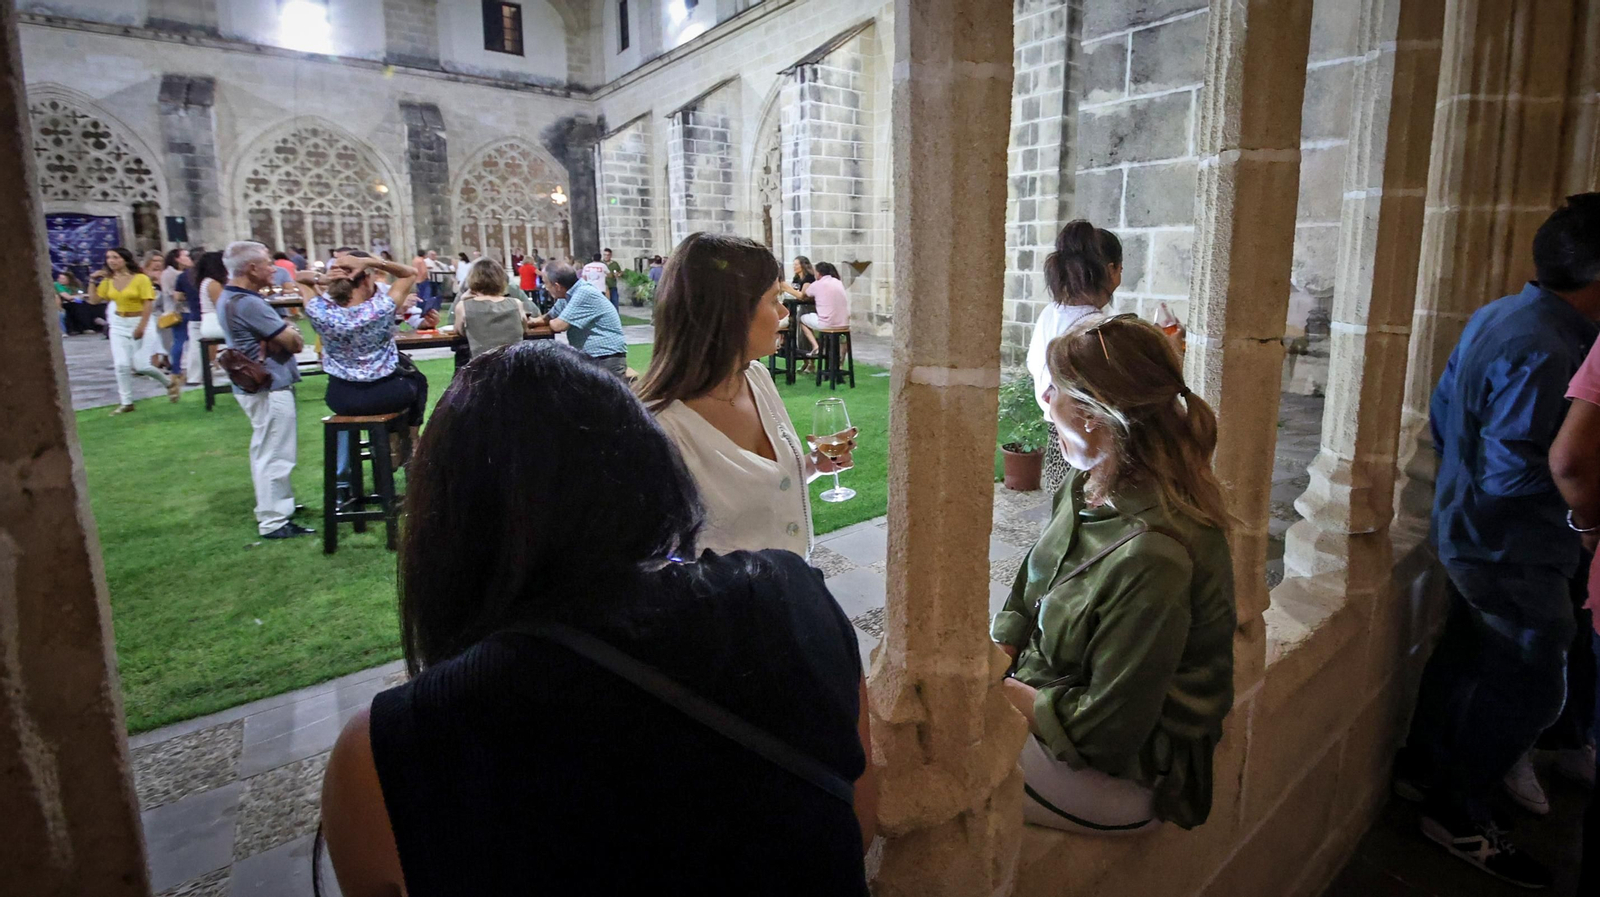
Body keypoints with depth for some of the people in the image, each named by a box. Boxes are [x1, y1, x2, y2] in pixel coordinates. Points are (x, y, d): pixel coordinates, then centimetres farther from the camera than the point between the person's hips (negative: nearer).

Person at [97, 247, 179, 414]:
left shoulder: (141, 278, -10)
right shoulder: (108, 281, 6)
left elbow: (148, 304, -13)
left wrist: (141, 327, -18)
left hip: (141, 322, -5)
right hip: (119, 324, 5)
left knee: (141, 365, -9)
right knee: (121, 365, -2)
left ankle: (170, 383, 18)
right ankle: (126, 402, 7)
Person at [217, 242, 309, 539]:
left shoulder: (229, 296, 11)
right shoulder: (248, 303, -23)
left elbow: (273, 332, 14)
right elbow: (294, 342, -20)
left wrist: (285, 331, -4)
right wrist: (293, 333, 0)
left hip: (255, 384, 11)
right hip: (270, 387, -11)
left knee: (266, 451, 22)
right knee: (275, 455, -4)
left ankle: (272, 506, 36)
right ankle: (274, 522, 3)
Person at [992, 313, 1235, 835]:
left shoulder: (1154, 557, -32)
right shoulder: (1087, 488, -4)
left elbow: (1104, 728, -25)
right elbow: (1028, 597, 9)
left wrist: (1000, 694, -15)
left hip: (1118, 773, -8)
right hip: (1046, 698, 8)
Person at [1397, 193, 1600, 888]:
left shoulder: (1498, 314, 2)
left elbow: (1441, 421, 10)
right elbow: (1515, 475, -29)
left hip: (1468, 533, 9)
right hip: (1514, 554, -9)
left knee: (1466, 656, 23)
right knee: (1530, 686, 7)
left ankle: (1422, 768, 40)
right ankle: (1457, 812, 22)